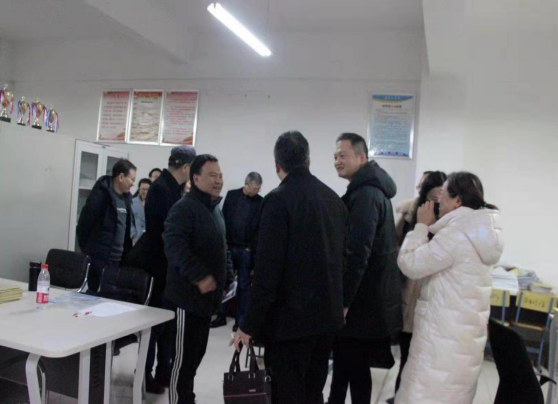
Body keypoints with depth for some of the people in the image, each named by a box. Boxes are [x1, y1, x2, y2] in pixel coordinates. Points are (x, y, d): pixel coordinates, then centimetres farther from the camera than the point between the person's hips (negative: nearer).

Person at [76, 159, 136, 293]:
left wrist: (125, 253, 9)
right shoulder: (101, 194, -11)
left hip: (116, 260, 7)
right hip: (99, 259, -7)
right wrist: (87, 251, -4)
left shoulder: (126, 197, 12)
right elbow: (83, 225, -10)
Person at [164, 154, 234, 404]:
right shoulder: (184, 208, -14)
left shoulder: (216, 210, 16)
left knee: (197, 353, 18)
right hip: (189, 294, -9)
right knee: (184, 356, 0)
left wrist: (227, 279, 18)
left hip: (208, 296, 9)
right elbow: (174, 246, -27)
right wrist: (200, 277, -29)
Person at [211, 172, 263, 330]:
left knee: (244, 285, 5)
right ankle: (221, 316, 20)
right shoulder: (231, 195, 4)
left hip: (246, 249, -2)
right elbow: (223, 218, 4)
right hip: (228, 246, 2)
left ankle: (240, 319, 12)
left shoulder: (260, 202, 0)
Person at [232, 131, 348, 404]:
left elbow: (267, 270, -19)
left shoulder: (278, 199, -14)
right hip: (328, 315, 7)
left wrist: (250, 324, -12)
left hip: (290, 318, -7)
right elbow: (340, 259, 10)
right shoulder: (333, 198, 7)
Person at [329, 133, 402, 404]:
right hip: (366, 295, 10)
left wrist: (343, 301, -21)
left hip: (361, 299, -10)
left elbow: (357, 253, -25)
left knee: (353, 364, 3)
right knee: (344, 358, 19)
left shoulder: (365, 194, -18)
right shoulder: (371, 189, 14)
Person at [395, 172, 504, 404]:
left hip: (445, 335, -9)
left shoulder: (456, 234, -21)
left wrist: (421, 226, -7)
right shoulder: (480, 232, 10)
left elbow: (410, 264, -17)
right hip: (465, 332, 10)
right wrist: (430, 227, 9)